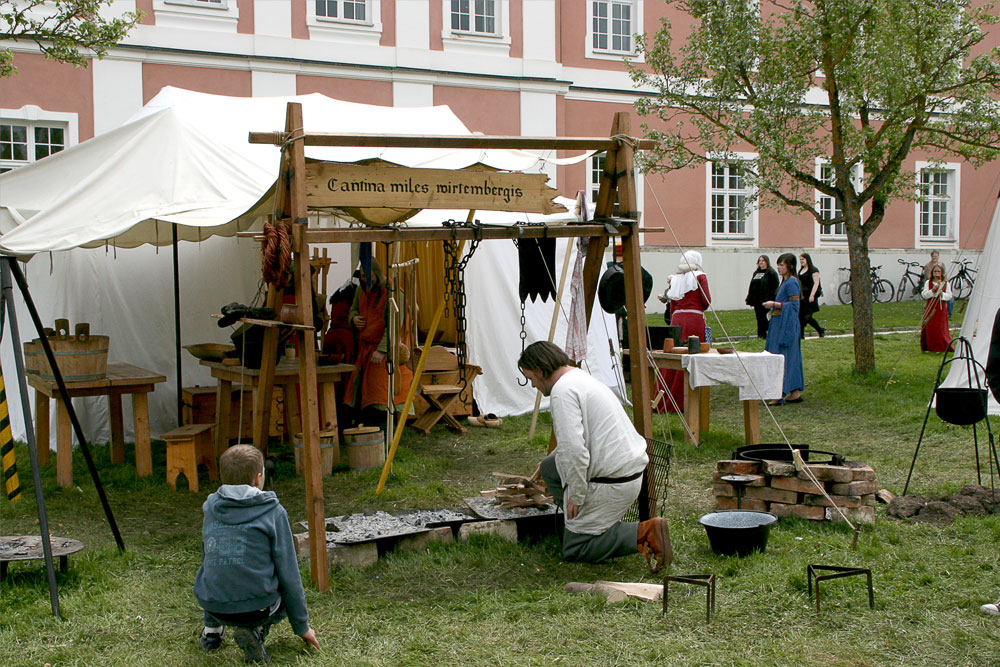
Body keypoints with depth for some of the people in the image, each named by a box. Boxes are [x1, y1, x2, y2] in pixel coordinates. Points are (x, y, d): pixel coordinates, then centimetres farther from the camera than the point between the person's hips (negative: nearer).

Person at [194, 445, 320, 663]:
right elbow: (288, 573, -1)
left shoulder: (210, 509, 7)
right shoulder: (273, 513, -5)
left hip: (212, 606, 5)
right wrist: (302, 626, 9)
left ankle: (212, 629, 21)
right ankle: (254, 631, -1)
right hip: (256, 608, -5)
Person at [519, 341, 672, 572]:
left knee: (573, 549, 1)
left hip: (612, 482, -10)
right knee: (550, 468, 22)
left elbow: (574, 449, -24)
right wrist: (549, 460, 47)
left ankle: (643, 534, -10)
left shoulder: (562, 391, -15)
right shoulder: (582, 378, 17)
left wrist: (576, 495, -12)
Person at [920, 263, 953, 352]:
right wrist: (932, 290, -17)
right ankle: (928, 347, 7)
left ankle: (941, 347, 6)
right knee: (929, 327, -1)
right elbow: (924, 294, -2)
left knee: (941, 328, -2)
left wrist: (942, 293, -18)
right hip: (930, 307, 0)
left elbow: (949, 296, 0)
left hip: (941, 308, 0)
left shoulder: (946, 283, 6)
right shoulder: (928, 282, 6)